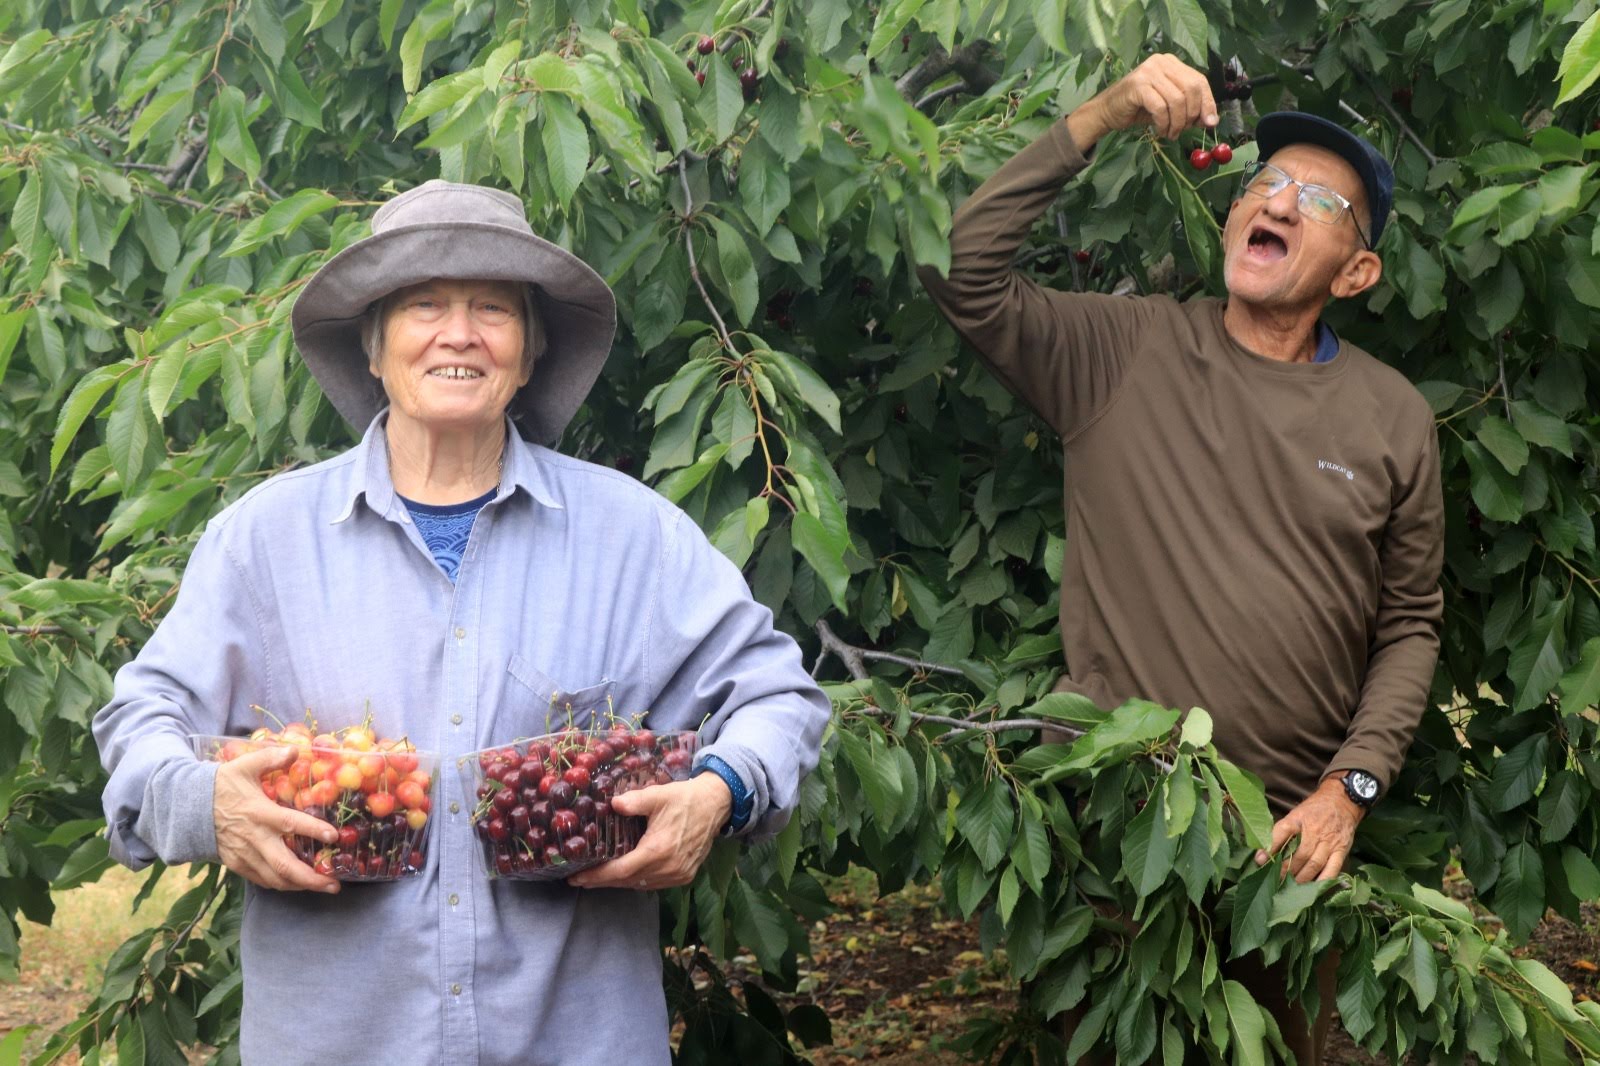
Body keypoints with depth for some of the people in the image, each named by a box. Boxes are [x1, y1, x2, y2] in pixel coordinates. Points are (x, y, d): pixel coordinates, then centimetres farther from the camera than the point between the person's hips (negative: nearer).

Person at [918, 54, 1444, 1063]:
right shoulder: (1120, 349, -2)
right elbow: (966, 269, -15)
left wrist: (1349, 788, -6)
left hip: (1294, 831, 1)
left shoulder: (1394, 419, 1)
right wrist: (1099, 119, -17)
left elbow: (1410, 627, 5)